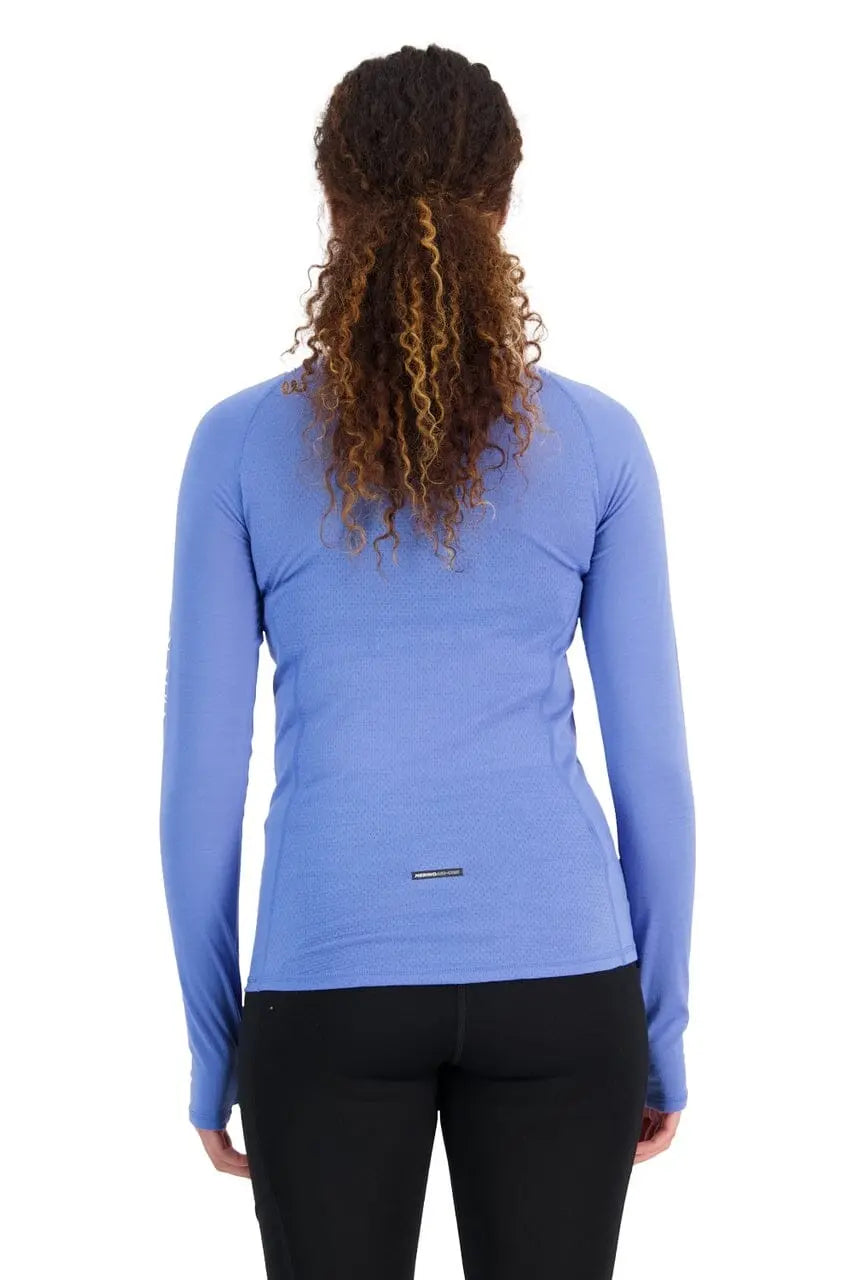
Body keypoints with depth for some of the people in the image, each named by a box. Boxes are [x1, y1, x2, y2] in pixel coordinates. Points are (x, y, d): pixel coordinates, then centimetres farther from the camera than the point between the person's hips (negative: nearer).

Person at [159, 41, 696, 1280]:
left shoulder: (244, 444, -3)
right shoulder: (597, 441, -1)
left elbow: (202, 772, -2)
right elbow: (653, 762, 0)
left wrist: (212, 1045, 8)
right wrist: (664, 1031, 10)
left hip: (330, 981, 0)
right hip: (560, 978, 1)